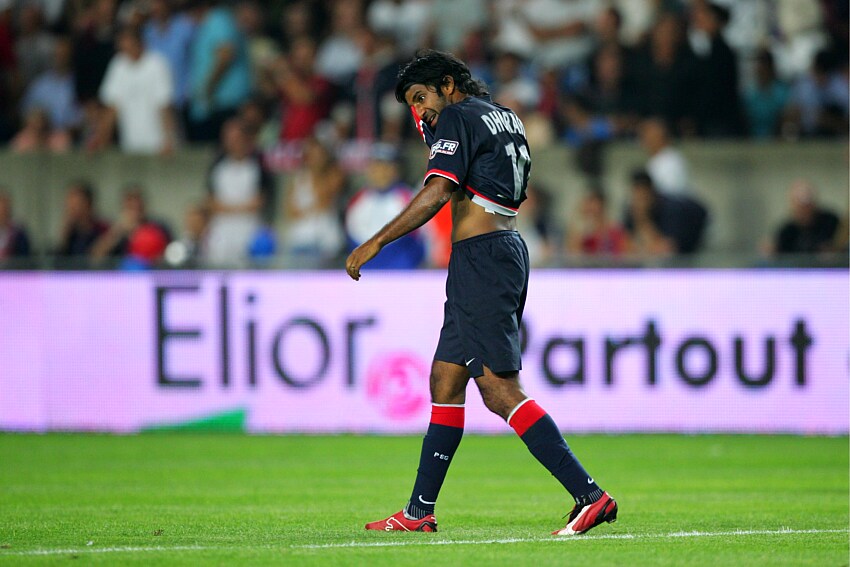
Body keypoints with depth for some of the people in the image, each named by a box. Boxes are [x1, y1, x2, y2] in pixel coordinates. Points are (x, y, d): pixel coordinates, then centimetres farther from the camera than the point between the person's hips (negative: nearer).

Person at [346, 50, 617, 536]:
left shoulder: (458, 117, -7)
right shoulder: (507, 118, 20)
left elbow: (438, 193, -18)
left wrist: (375, 243, -16)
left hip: (480, 255, -10)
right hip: (508, 247, 10)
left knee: (499, 389, -15)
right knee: (445, 381, 13)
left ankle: (589, 494, -22)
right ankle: (420, 511, 17)